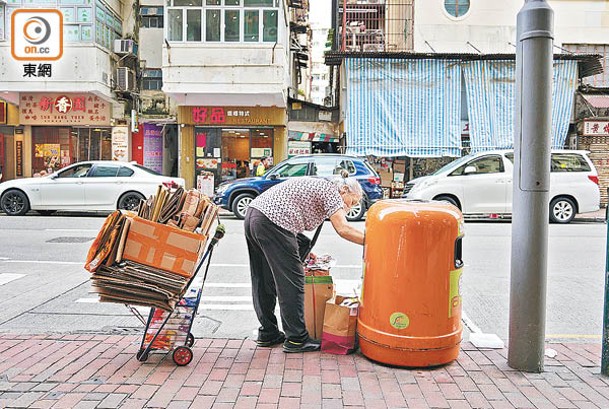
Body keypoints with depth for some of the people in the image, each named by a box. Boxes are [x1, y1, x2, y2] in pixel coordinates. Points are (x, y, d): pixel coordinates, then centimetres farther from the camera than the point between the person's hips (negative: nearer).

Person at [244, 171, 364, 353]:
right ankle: (296, 339, 4)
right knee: (291, 281, -3)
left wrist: (303, 252, 22)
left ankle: (267, 334, 25)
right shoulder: (331, 190, 0)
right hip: (272, 222, -10)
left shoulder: (318, 186, 26)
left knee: (263, 282, 15)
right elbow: (343, 229, -13)